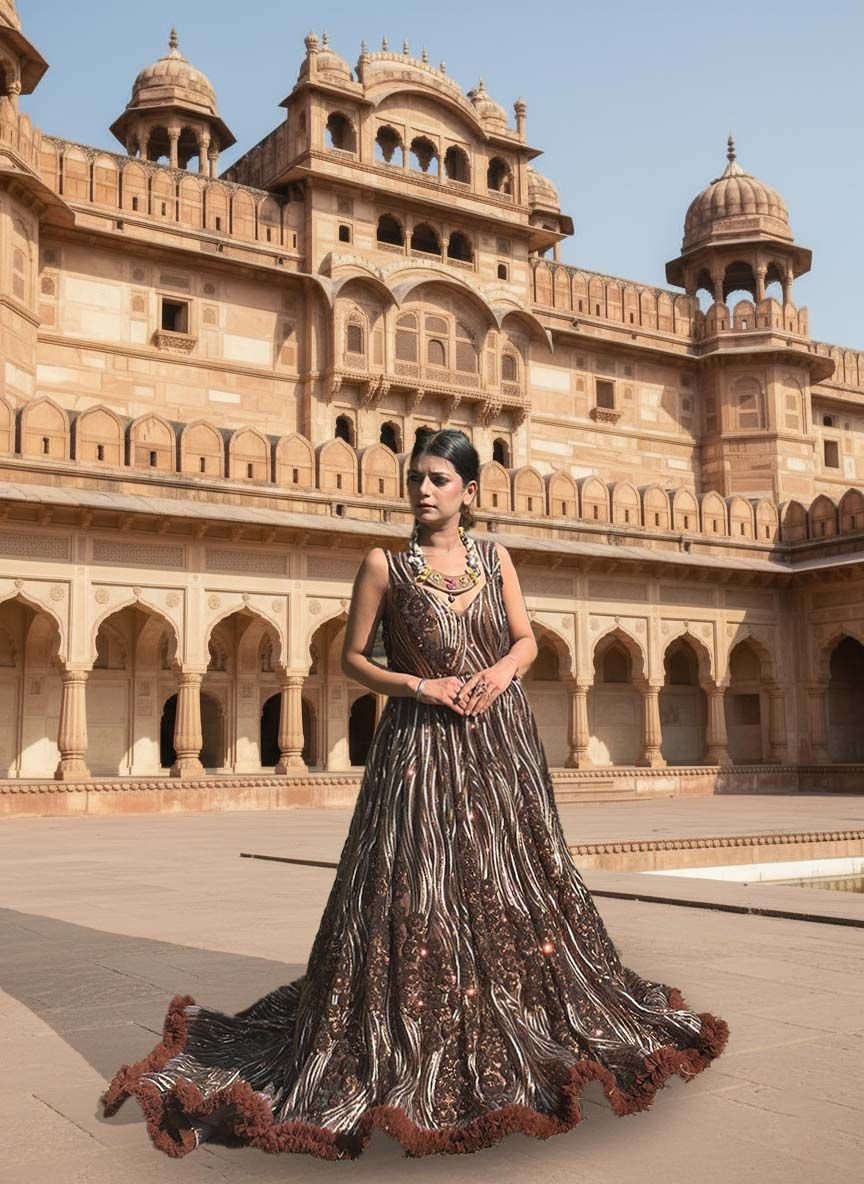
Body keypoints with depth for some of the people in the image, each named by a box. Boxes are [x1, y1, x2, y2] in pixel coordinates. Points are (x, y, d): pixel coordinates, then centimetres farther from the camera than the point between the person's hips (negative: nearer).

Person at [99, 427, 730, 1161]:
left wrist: (502, 671, -11)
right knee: (416, 890, -5)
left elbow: (527, 640, 10)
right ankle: (405, 1052, 8)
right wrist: (420, 686, -13)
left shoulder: (495, 558, 7)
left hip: (501, 742, 4)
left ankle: (521, 1030, 30)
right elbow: (353, 658, 1)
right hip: (422, 743, -3)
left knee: (513, 886, 12)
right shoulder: (385, 565, -1)